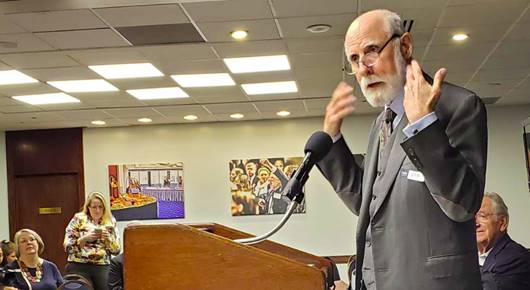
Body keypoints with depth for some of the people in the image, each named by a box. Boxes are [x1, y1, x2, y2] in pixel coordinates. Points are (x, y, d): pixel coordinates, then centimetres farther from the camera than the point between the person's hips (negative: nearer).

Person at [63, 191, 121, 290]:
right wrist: (85, 239, -17)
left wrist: (108, 238, -10)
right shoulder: (78, 219, 1)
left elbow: (116, 250, 7)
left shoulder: (110, 222, 8)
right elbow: (67, 246, -4)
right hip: (79, 267, -2)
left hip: (102, 268, 2)